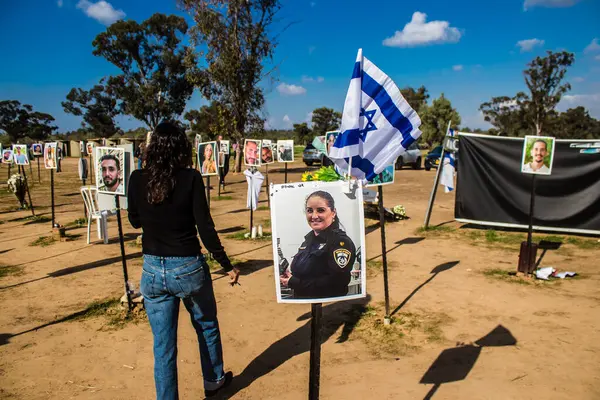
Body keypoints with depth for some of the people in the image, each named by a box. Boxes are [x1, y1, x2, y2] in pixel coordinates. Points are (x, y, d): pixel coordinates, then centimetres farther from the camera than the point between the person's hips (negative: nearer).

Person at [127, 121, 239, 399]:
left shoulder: (137, 179, -4)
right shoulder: (190, 178, -13)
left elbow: (135, 222, 10)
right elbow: (205, 228, -14)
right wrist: (227, 266, -6)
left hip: (153, 270, 2)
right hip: (188, 268, -2)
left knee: (163, 344, 13)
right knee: (207, 327, 24)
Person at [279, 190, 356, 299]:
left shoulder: (342, 242, -17)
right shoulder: (309, 238, 6)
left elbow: (336, 282, -27)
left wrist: (294, 283, -22)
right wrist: (288, 277, -6)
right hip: (301, 300, 6)